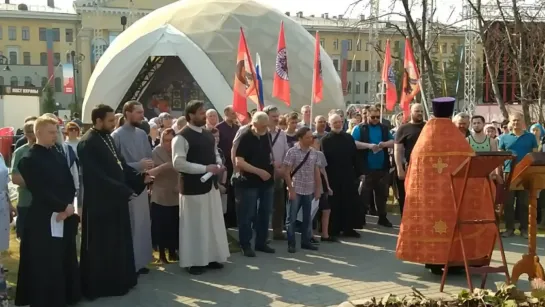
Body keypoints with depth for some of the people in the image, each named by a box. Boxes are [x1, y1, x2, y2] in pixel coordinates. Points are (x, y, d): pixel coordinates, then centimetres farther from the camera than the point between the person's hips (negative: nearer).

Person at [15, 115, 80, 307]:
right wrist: (62, 207, -12)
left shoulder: (58, 156, 11)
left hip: (65, 217, 6)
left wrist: (68, 206, -8)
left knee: (65, 260, 12)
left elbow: (70, 184, 8)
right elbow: (39, 191, -15)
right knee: (46, 264, 0)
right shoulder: (29, 160, -9)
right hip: (43, 219, -6)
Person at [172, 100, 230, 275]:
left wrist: (219, 165, -1)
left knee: (213, 223, 13)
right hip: (193, 187, -8)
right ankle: (194, 262, 14)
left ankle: (211, 257, 26)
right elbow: (178, 163, -20)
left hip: (211, 185, 8)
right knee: (195, 225, 2)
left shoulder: (209, 135, 11)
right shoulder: (182, 137, -13)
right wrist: (205, 168, -20)